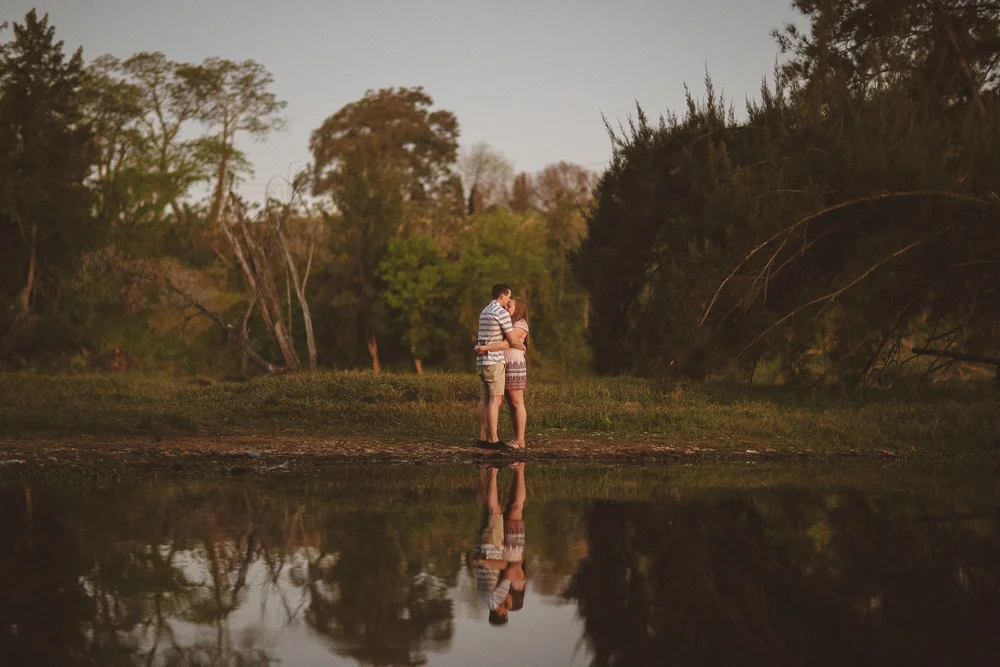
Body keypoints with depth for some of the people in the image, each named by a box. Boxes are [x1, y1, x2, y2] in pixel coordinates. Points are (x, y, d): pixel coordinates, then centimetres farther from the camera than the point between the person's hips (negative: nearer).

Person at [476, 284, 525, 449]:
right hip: (494, 361, -9)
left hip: (481, 361, 9)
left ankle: (483, 438, 8)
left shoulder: (485, 312, 17)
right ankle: (493, 440, -12)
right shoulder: (502, 313, -14)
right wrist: (523, 347, 11)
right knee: (495, 400, -9)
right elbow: (513, 340, -12)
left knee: (485, 400, 9)